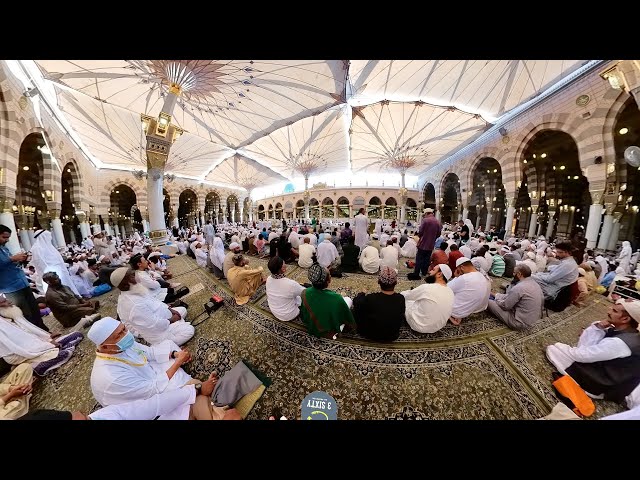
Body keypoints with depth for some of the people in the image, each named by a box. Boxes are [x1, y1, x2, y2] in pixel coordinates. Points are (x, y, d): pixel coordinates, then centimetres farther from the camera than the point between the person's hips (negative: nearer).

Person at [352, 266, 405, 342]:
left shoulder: (370, 299, -32)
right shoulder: (401, 299, -23)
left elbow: (356, 302, -9)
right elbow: (402, 313, 0)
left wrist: (361, 294, 12)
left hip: (371, 335, -2)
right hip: (393, 337, 3)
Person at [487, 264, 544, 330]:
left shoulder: (518, 288, -26)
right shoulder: (536, 284, 0)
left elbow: (505, 306, -19)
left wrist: (497, 296, 3)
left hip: (521, 323, -8)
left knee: (490, 302, -6)